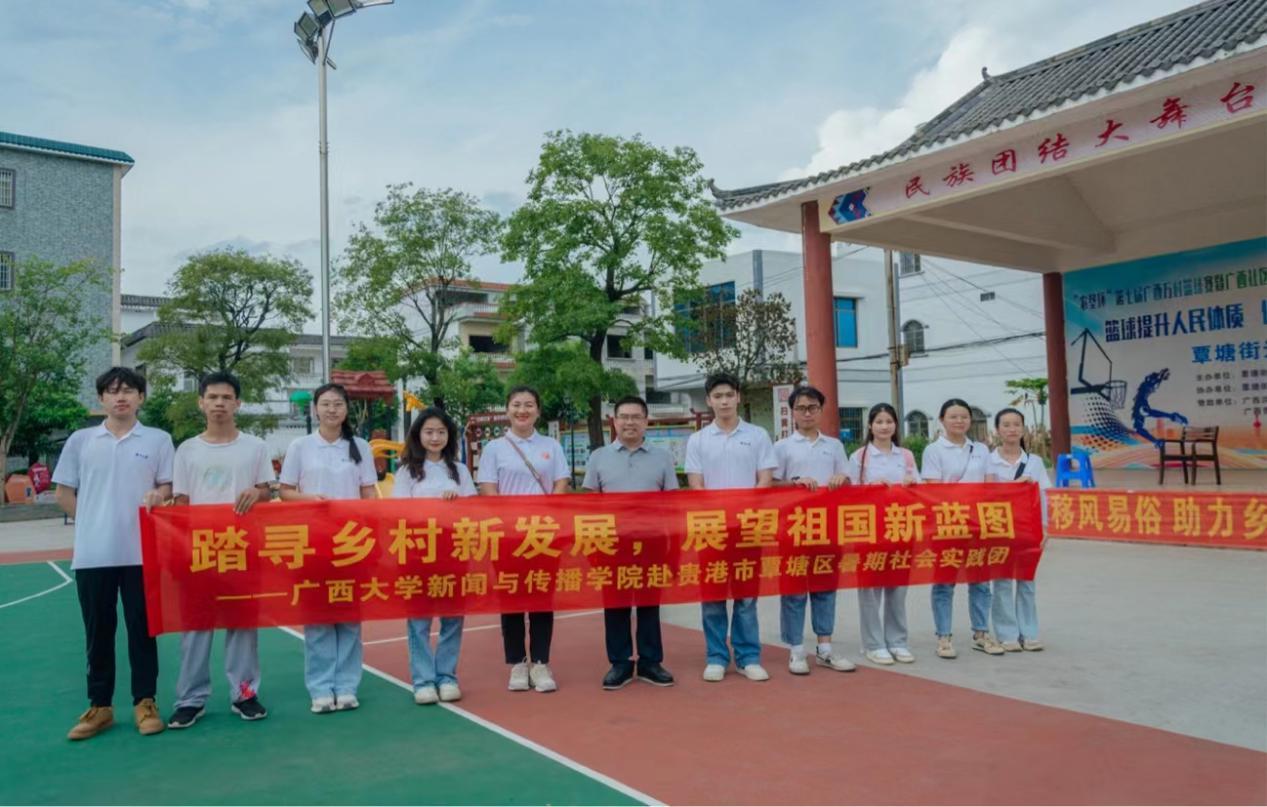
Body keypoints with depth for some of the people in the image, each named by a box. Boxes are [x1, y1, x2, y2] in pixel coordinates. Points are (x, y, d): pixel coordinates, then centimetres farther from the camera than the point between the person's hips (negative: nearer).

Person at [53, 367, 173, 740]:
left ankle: (145, 703, 15)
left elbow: (170, 487, 4)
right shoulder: (80, 440, 6)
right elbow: (63, 493, 11)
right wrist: (93, 520, 3)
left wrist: (158, 495, -17)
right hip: (92, 553, 1)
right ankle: (99, 706, 20)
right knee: (98, 632, 9)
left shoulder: (158, 440, 3)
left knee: (142, 630, 5)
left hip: (141, 552, -1)